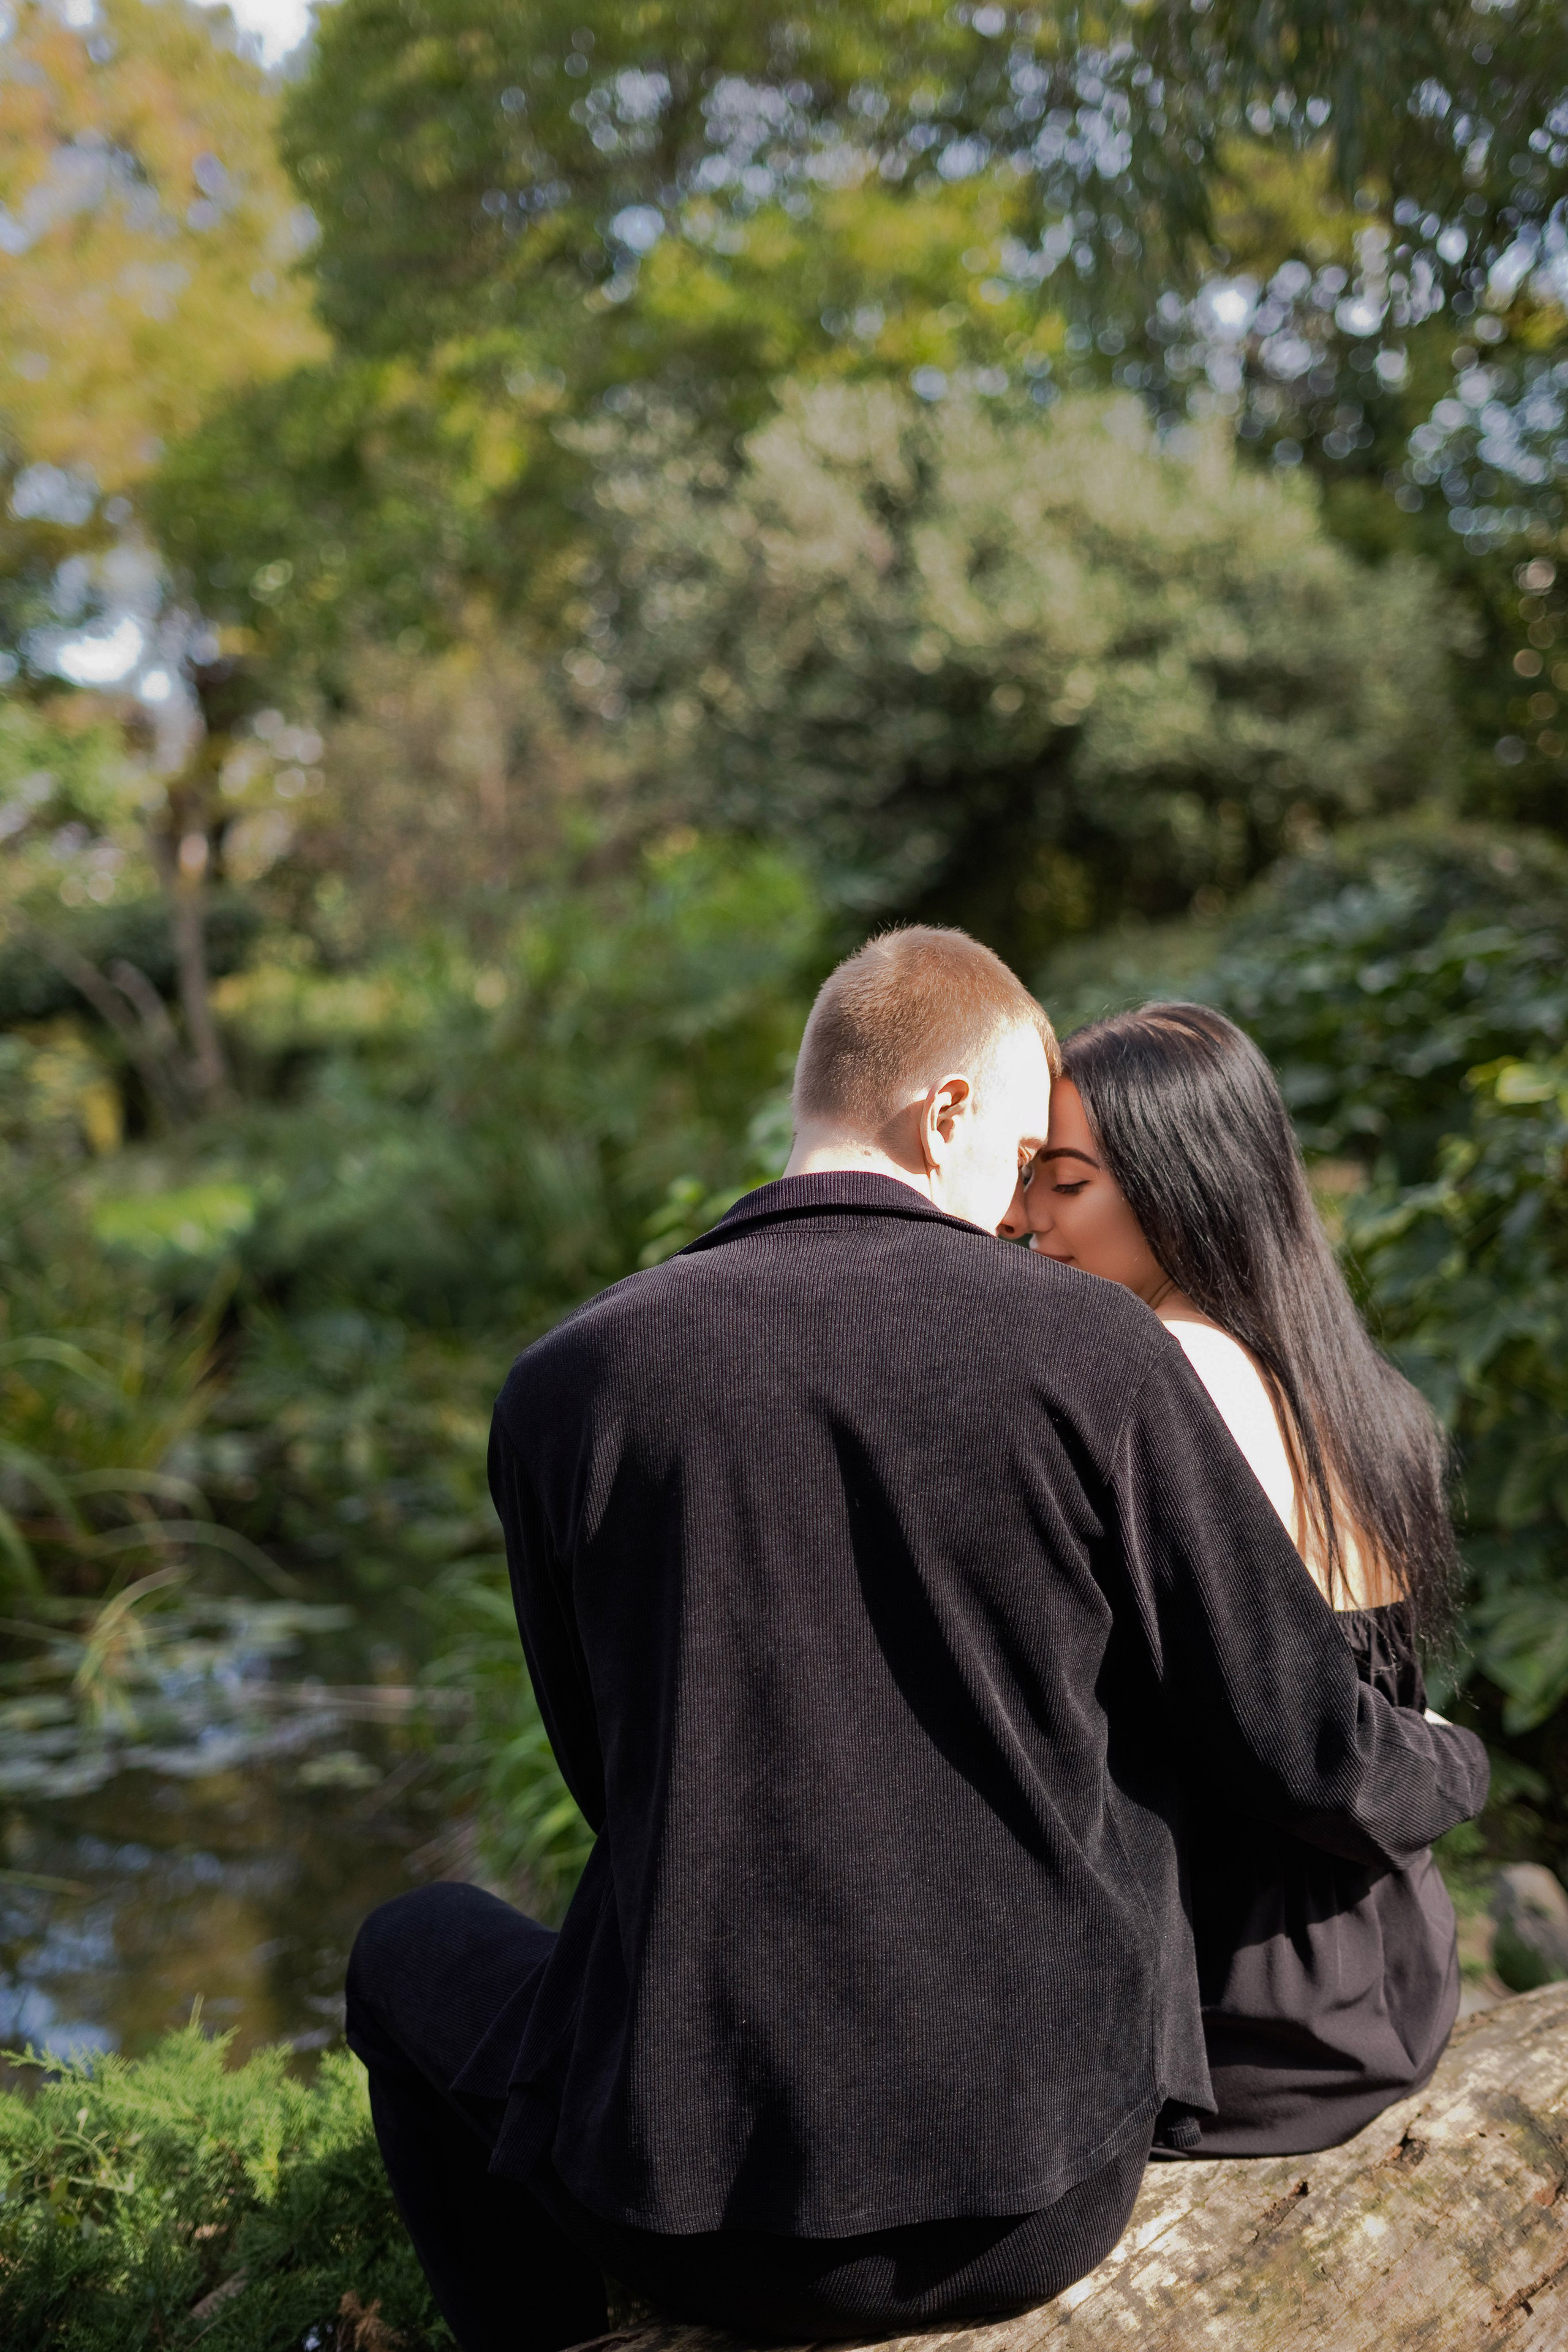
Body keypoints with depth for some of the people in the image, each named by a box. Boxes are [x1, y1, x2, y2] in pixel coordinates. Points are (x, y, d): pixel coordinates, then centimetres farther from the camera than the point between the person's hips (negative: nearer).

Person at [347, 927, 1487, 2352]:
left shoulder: (568, 1384, -7)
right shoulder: (1097, 1354, -11)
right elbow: (1305, 1747, -5)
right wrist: (1444, 1769, 19)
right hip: (1053, 2193, 2)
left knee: (417, 1945, 29)